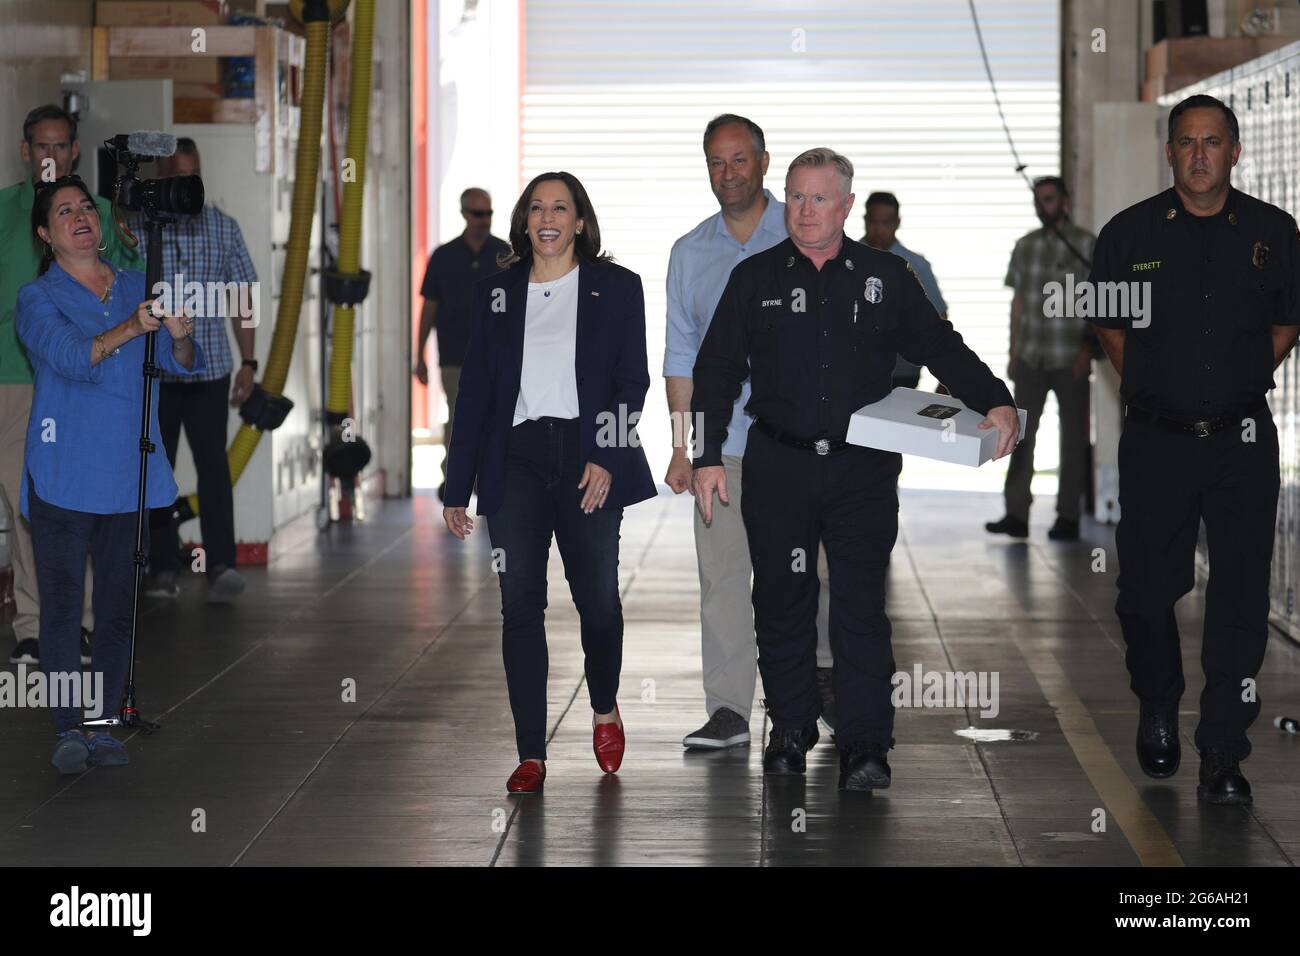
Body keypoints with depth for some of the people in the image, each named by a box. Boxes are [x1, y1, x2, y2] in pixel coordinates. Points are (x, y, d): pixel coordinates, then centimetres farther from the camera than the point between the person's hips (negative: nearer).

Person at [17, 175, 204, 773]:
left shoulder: (137, 289, 13)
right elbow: (70, 357, -17)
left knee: (119, 609, 6)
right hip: (64, 473, -4)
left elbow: (182, 366, 6)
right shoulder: (37, 298, 1)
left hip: (130, 472, 4)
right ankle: (68, 730, -2)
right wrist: (129, 330, -32)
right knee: (62, 605, -6)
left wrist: (180, 338, -17)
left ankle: (103, 726, 13)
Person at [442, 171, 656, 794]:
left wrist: (607, 457, -13)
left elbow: (632, 381, 1)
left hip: (587, 458, -2)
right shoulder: (497, 294, 12)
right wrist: (457, 487, 8)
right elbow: (475, 392, 12)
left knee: (598, 600, 1)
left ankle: (604, 709, 30)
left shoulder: (616, 288, 6)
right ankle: (531, 754, 2)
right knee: (520, 605, -2)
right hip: (516, 458, 2)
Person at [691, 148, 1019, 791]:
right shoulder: (755, 279, 7)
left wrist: (995, 402, -7)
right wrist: (708, 457, 1)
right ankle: (791, 731, 21)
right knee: (781, 603, 7)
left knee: (861, 608, -3)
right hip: (778, 466, 1)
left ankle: (865, 744, 2)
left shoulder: (885, 276, 7)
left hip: (863, 470, -1)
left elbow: (941, 348, 8)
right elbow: (716, 370, 8)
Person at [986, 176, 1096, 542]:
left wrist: (1088, 349, -11)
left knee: (1073, 438, 4)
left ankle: (1068, 517, 10)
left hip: (1070, 361, -3)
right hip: (1031, 359, 4)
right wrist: (1013, 353, 11)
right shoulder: (1025, 246, 10)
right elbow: (1018, 302, 14)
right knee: (1022, 434, 0)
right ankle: (1016, 514, 2)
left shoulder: (1087, 245, -2)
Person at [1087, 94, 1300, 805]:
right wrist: (1147, 387, 10)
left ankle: (1223, 755, 3)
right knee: (1147, 591, 6)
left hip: (1243, 440, 0)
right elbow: (1107, 323, 15)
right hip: (1156, 441, 0)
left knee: (1240, 597, -3)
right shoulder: (1130, 232, 2)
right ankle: (1157, 711, 33)